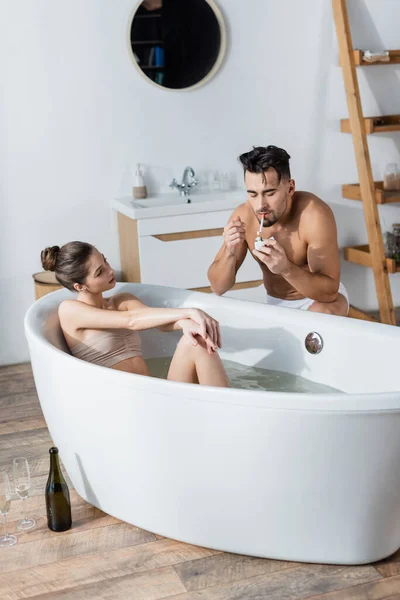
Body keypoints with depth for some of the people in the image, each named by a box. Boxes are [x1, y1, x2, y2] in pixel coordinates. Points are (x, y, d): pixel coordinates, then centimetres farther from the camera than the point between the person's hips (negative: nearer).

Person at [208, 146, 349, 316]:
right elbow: (218, 287, -13)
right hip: (276, 303, 4)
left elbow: (329, 291, -31)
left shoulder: (314, 215, -29)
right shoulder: (243, 215, -17)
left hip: (320, 299, -4)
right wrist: (229, 252, -33)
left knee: (324, 313, -35)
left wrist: (285, 268, -48)